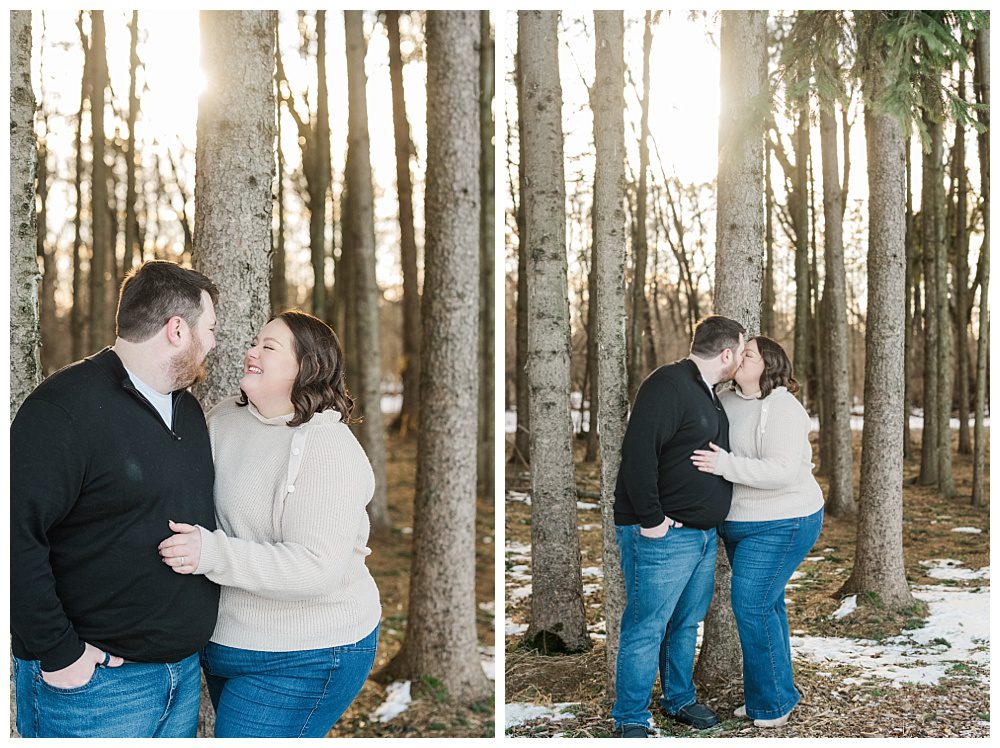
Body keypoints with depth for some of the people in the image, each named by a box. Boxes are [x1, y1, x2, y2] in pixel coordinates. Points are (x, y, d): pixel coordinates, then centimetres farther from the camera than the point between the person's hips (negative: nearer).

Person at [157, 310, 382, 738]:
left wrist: (213, 553, -33)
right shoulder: (223, 418, 2)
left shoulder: (327, 449, -22)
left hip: (300, 658, -8)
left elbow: (318, 569, -29)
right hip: (224, 639, 8)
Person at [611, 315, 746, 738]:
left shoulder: (708, 396, 17)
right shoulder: (668, 384, -16)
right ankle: (630, 721, 6)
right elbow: (638, 452, -24)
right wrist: (651, 520, -23)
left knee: (686, 624, 18)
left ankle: (679, 700, 33)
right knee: (646, 628, -3)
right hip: (662, 536, -9)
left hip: (703, 536, 10)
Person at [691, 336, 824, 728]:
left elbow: (783, 472, -30)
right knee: (766, 604, 15)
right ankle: (776, 694, 26)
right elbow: (709, 452, 21)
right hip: (740, 523, 9)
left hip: (779, 525, -8)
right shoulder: (726, 400, 5)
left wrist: (726, 465, -32)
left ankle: (772, 703, 4)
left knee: (752, 606, -10)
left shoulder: (782, 409, -20)